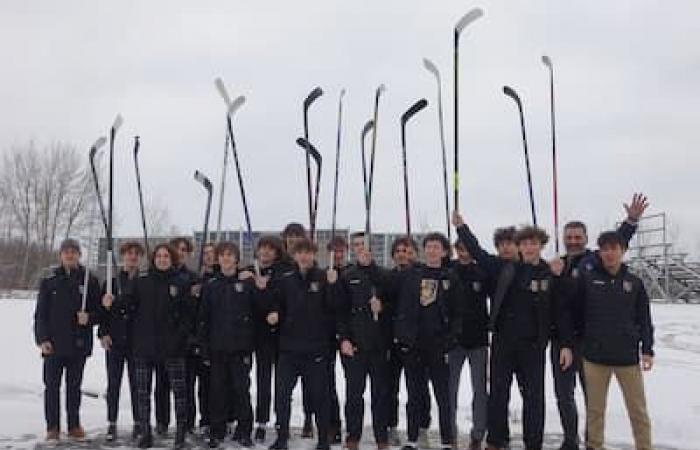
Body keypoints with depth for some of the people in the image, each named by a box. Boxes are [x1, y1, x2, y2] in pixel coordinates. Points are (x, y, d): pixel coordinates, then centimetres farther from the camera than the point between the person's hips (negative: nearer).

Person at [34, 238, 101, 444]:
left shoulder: (90, 281, 4)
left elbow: (99, 311, 7)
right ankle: (52, 428, 10)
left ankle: (74, 426, 18)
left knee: (74, 386, 10)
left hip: (79, 344, 1)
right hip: (53, 344, 0)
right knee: (52, 386, 2)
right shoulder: (49, 281, 4)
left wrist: (89, 318, -14)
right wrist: (42, 339, -6)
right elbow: (40, 313, 3)